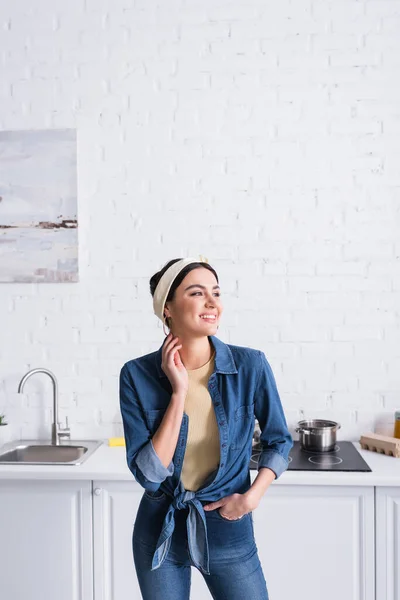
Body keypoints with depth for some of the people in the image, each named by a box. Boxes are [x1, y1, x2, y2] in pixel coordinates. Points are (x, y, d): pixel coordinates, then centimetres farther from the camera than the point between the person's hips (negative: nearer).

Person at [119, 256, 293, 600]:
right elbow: (148, 475, -19)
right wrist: (178, 392, -24)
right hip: (160, 531, 1)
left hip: (228, 529, 0)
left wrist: (252, 496, -11)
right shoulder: (137, 375, -14)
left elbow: (279, 441, 2)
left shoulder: (251, 366, -14)